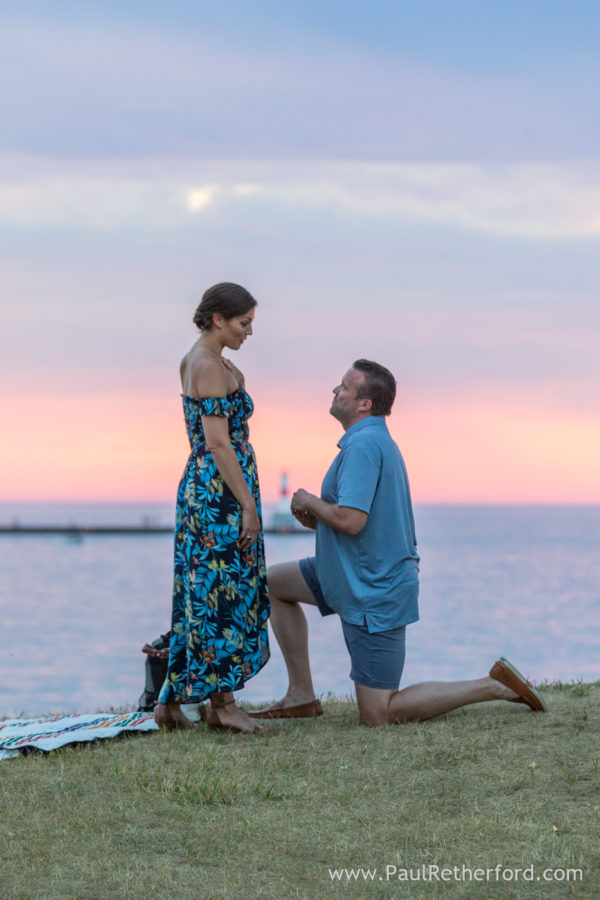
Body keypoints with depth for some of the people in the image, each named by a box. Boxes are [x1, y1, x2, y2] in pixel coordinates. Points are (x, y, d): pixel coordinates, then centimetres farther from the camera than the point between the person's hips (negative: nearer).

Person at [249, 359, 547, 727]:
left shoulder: (362, 445, -21)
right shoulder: (380, 441, 12)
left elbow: (351, 520, -29)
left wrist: (310, 501, -10)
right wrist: (315, 515, 4)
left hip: (373, 592, -10)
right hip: (360, 575, 10)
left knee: (379, 715, -7)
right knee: (274, 583, 18)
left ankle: (494, 686, -4)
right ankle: (301, 695, 17)